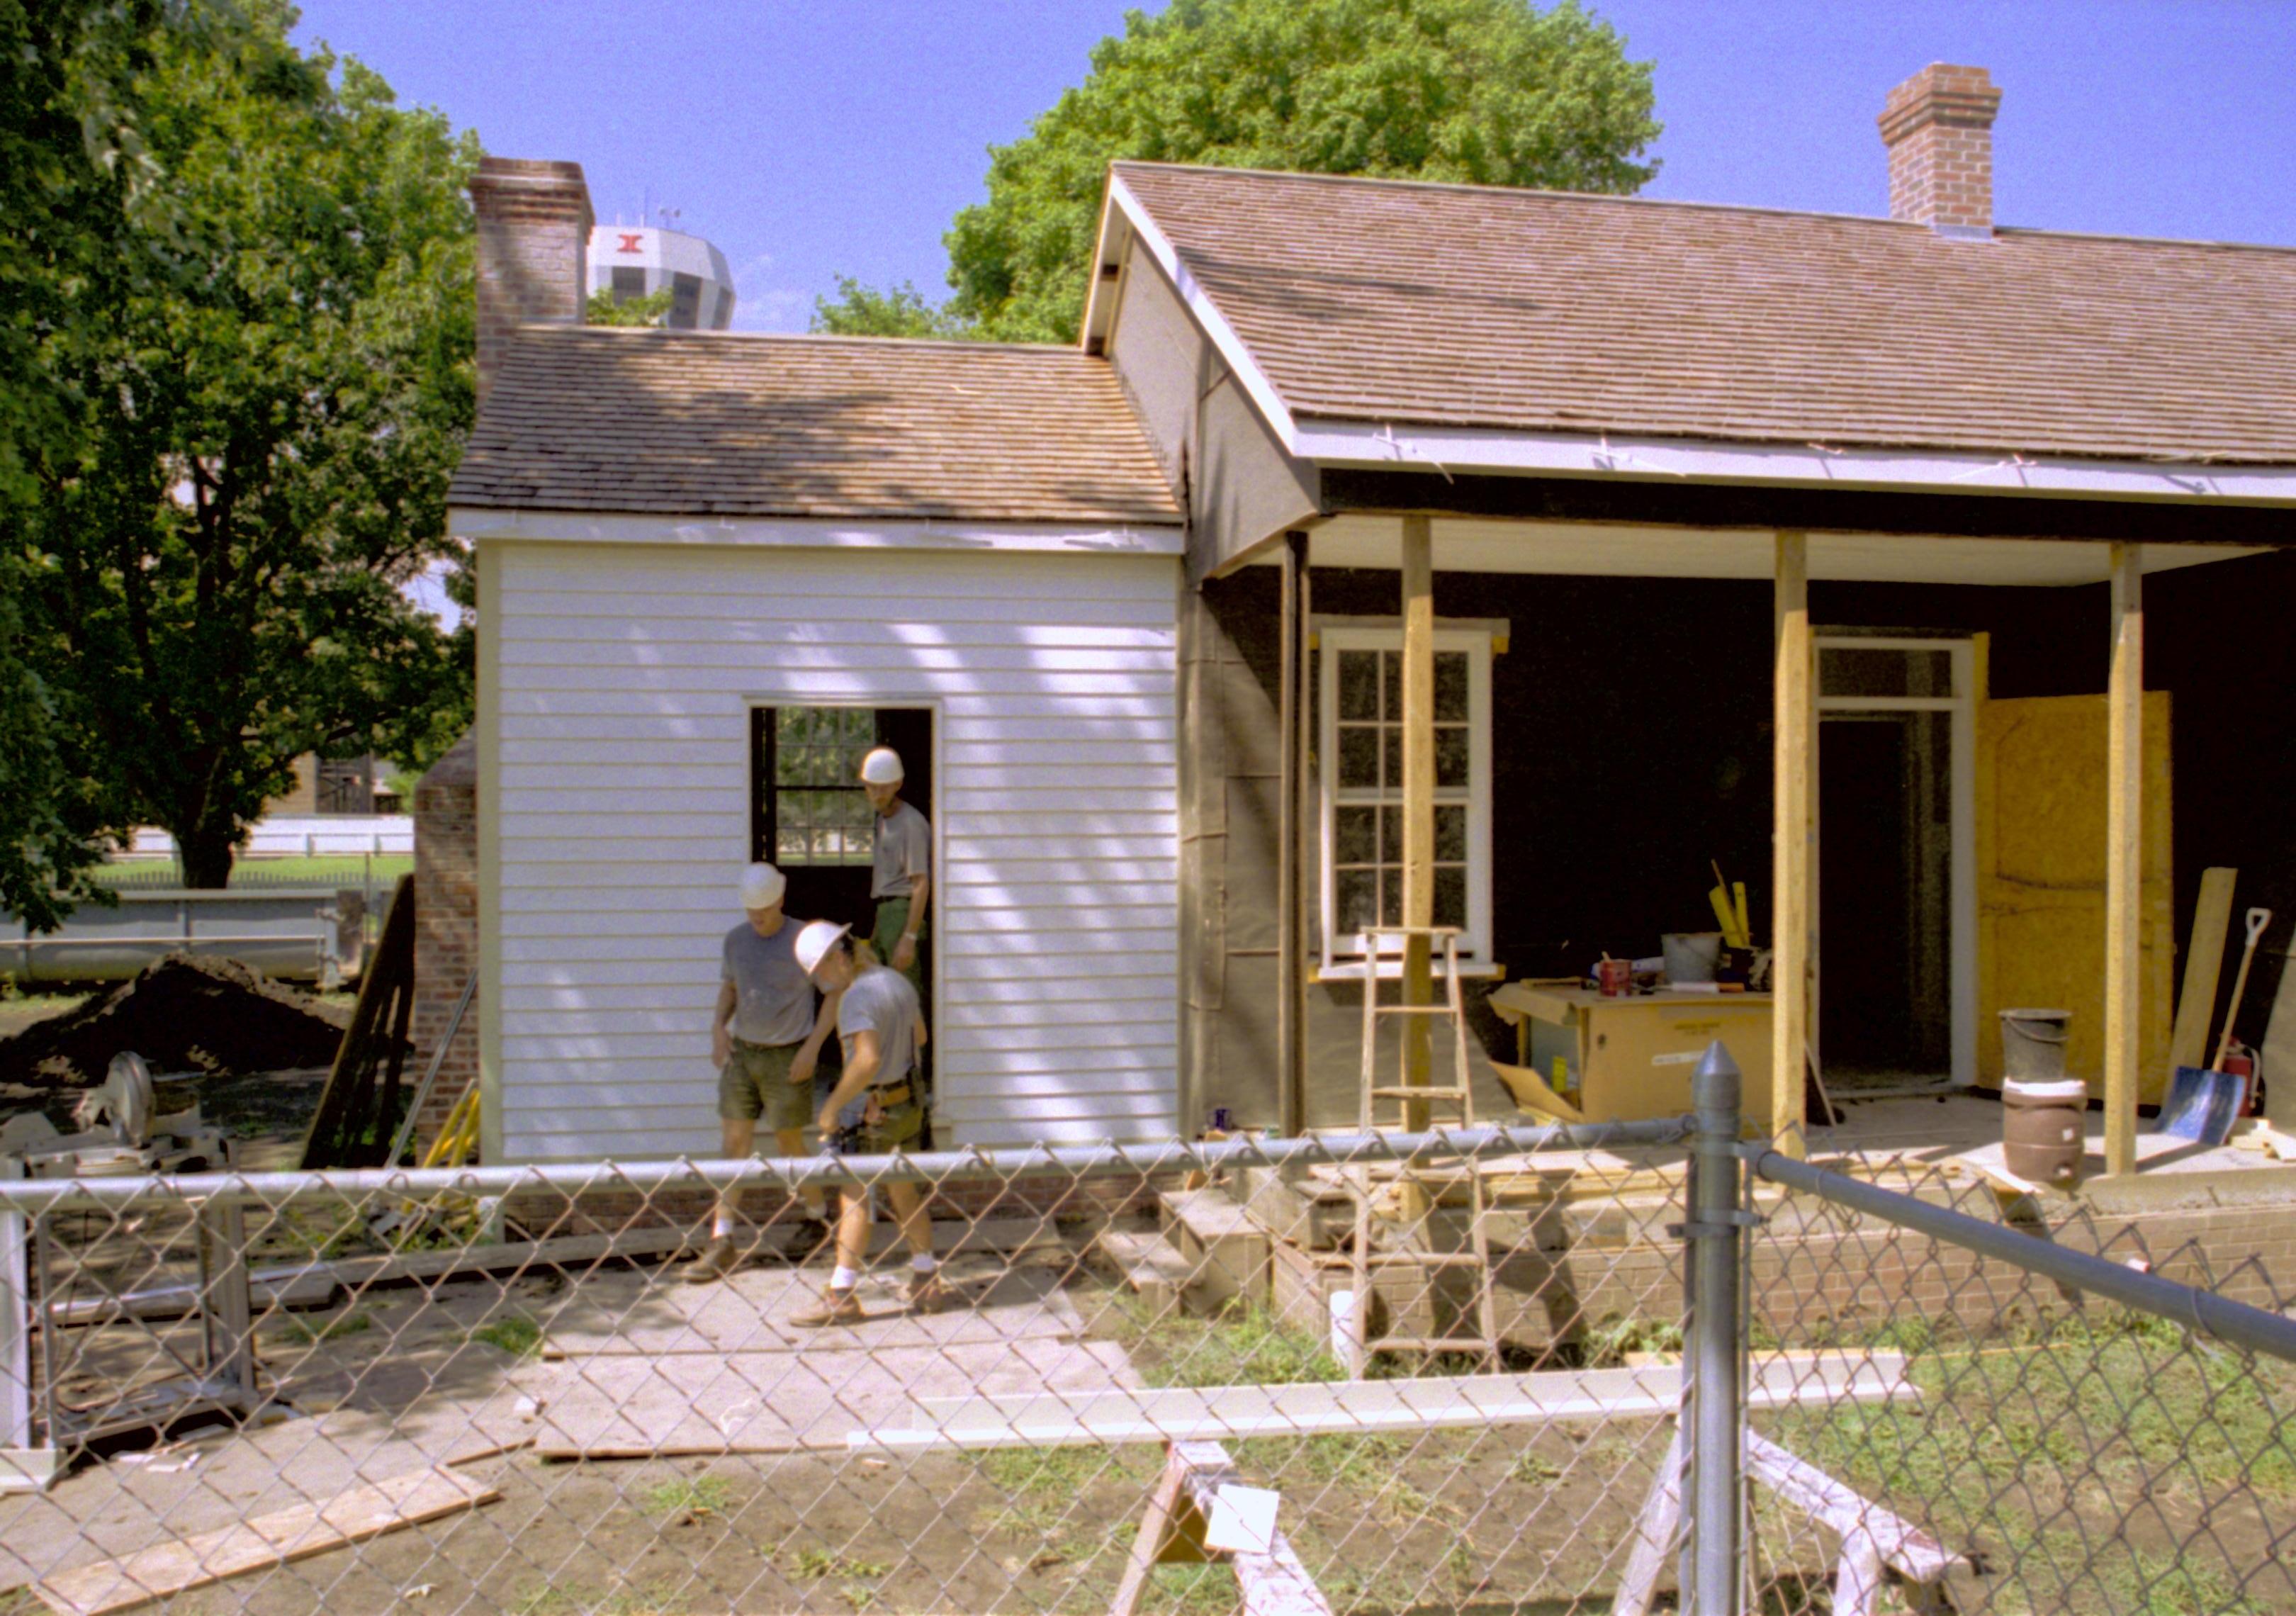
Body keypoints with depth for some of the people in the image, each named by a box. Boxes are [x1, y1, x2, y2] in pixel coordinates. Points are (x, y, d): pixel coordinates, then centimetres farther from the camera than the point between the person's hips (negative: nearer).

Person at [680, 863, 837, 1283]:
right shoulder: (736, 939, 5)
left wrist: (812, 1047, -13)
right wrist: (718, 1026, 2)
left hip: (786, 1058, -4)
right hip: (741, 1053, 4)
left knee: (789, 1145, 6)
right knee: (733, 1144, 0)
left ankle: (818, 1216, 30)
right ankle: (722, 1242, 2)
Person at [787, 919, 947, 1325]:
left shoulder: (857, 997, -20)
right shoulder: (897, 980, 9)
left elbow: (868, 1059, -30)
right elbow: (918, 1035, 22)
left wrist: (833, 1105, -22)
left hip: (870, 1109, -9)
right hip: (907, 1102, 9)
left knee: (854, 1199, -3)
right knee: (904, 1194, 15)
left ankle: (842, 1297, 0)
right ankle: (928, 1283, 20)